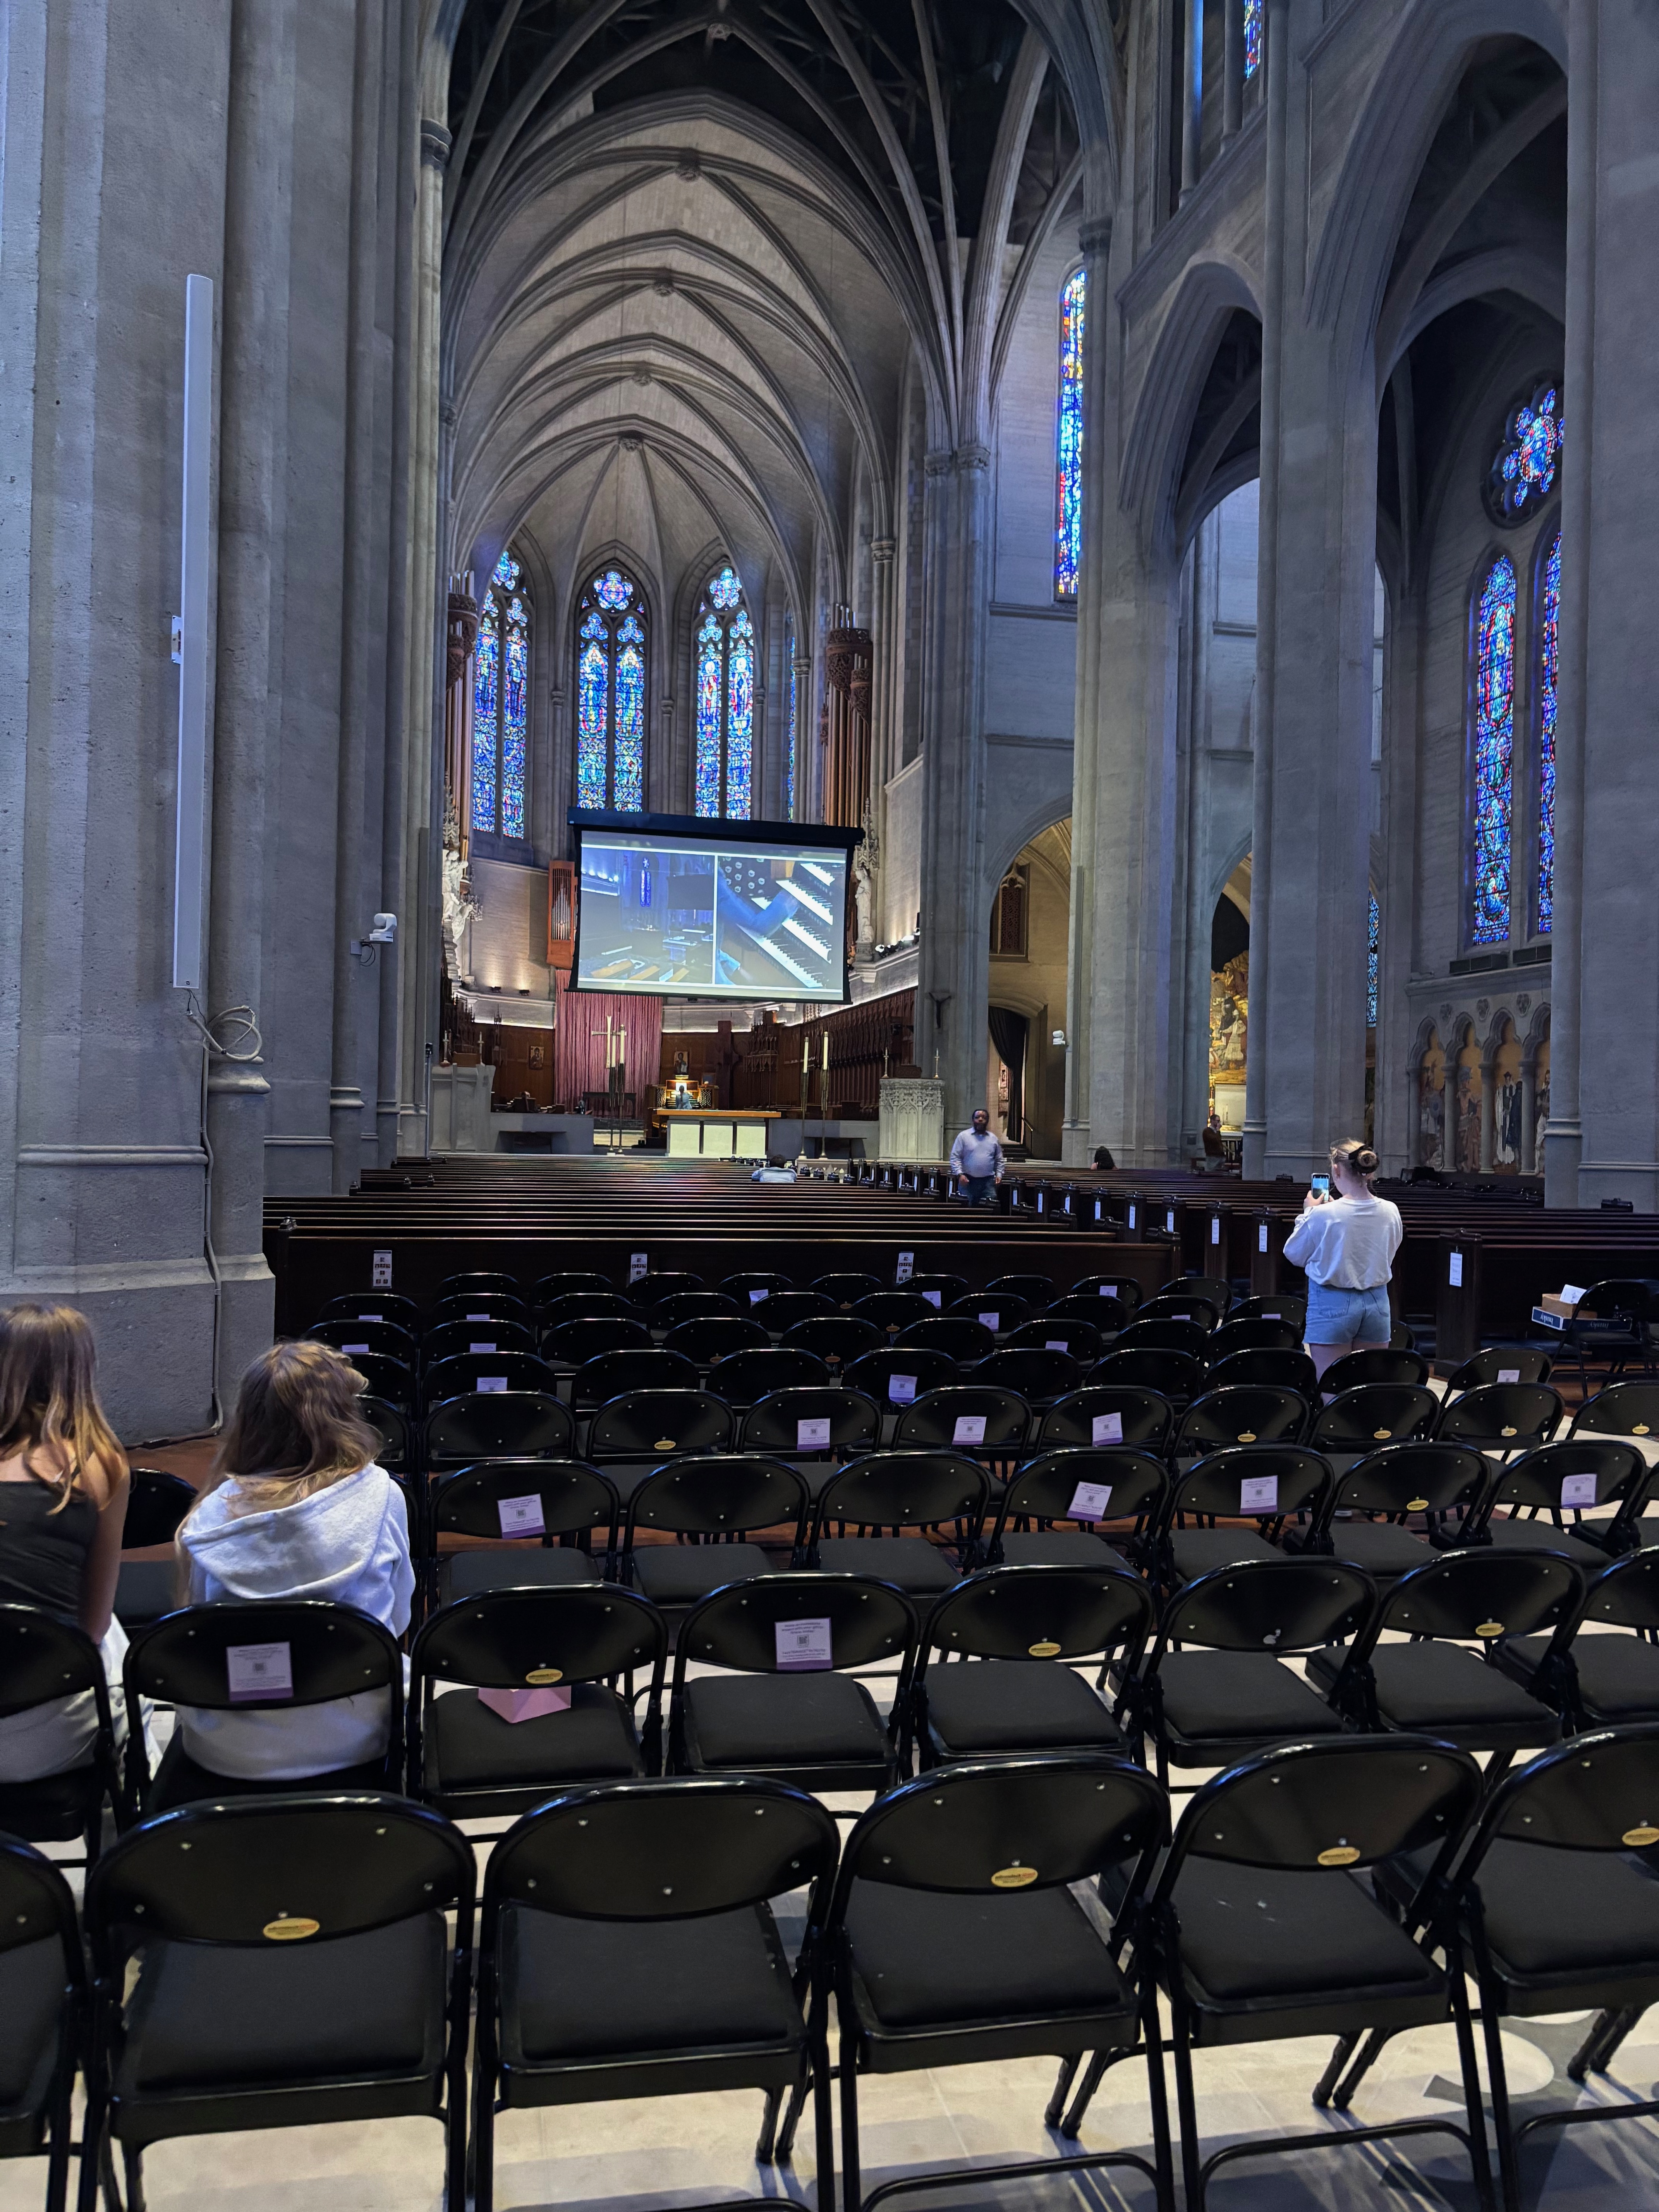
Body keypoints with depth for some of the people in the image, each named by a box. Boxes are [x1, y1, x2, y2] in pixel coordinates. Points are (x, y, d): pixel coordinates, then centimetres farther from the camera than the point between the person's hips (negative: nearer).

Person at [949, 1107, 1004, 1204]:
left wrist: (999, 1175, 5)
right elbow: (955, 1157, -2)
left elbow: (999, 1160, 19)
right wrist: (960, 1174, -13)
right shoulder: (964, 1136, 2)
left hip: (988, 1182, 3)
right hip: (968, 1181, -3)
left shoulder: (994, 1139, 13)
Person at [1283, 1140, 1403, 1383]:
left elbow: (1294, 1254, -3)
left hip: (1333, 1305, -5)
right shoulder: (1391, 1212, -4)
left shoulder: (1323, 1215, -18)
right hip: (1377, 1302, 5)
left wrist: (1308, 1213, 9)